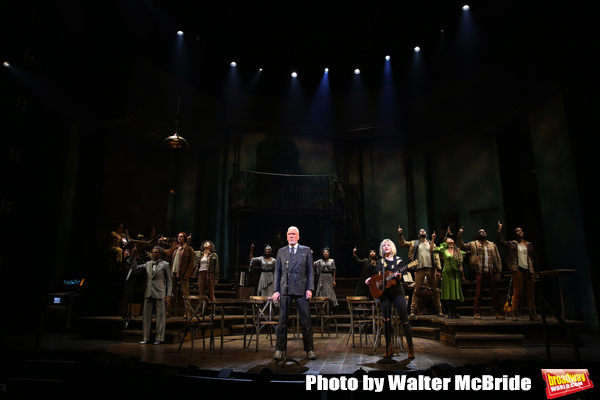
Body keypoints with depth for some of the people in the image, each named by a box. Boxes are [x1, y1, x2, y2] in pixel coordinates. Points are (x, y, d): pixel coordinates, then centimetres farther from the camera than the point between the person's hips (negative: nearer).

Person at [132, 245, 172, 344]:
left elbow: (169, 281, -1)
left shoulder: (165, 265, 0)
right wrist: (134, 255, 6)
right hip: (148, 293, 5)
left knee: (160, 315, -1)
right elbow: (135, 267, 15)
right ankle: (146, 338, 16)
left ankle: (159, 338, 6)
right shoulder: (148, 264, 13)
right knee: (146, 315, 7)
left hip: (160, 293, -5)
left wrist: (168, 294, -8)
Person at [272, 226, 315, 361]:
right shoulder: (281, 252, 13)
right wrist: (276, 290, 3)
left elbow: (311, 270, 5)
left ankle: (309, 350, 12)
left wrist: (310, 288, -5)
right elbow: (277, 272, 12)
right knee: (282, 321, 4)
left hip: (301, 290, -1)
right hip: (285, 290, 1)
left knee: (306, 321, 1)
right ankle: (280, 350, 13)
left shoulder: (306, 250, 9)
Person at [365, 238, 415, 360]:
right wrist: (370, 279, -4)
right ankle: (389, 348, 12)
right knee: (386, 320, 3)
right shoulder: (380, 262, 13)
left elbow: (405, 275, 2)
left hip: (397, 291, -2)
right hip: (384, 293, 2)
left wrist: (399, 275, -19)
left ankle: (410, 347, 3)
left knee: (404, 319, -8)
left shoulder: (398, 260, 5)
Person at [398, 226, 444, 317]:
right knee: (416, 290, -4)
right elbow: (403, 244, 11)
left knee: (435, 290, 5)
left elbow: (436, 257, 8)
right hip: (419, 269, -1)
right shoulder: (414, 243, 15)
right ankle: (413, 310, -1)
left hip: (431, 269, 1)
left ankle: (439, 310, 14)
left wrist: (438, 270, 0)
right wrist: (400, 235, -1)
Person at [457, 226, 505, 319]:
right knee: (478, 292, 1)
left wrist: (499, 271, 4)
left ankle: (498, 313, 12)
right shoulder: (473, 244, 11)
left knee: (495, 292, 4)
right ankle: (477, 312, 6)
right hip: (480, 272, -2)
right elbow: (462, 246, 2)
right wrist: (459, 235, -7)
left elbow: (498, 259, 14)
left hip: (492, 272, 2)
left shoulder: (492, 245, 16)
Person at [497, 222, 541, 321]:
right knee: (517, 292, -5)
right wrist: (500, 229, -3)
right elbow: (501, 241, -3)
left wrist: (537, 272, 9)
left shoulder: (529, 245, 15)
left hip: (529, 270, 3)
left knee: (531, 292, 4)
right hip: (518, 270, -3)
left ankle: (532, 314, 11)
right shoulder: (512, 244, 10)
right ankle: (514, 314, -2)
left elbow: (535, 259, 15)